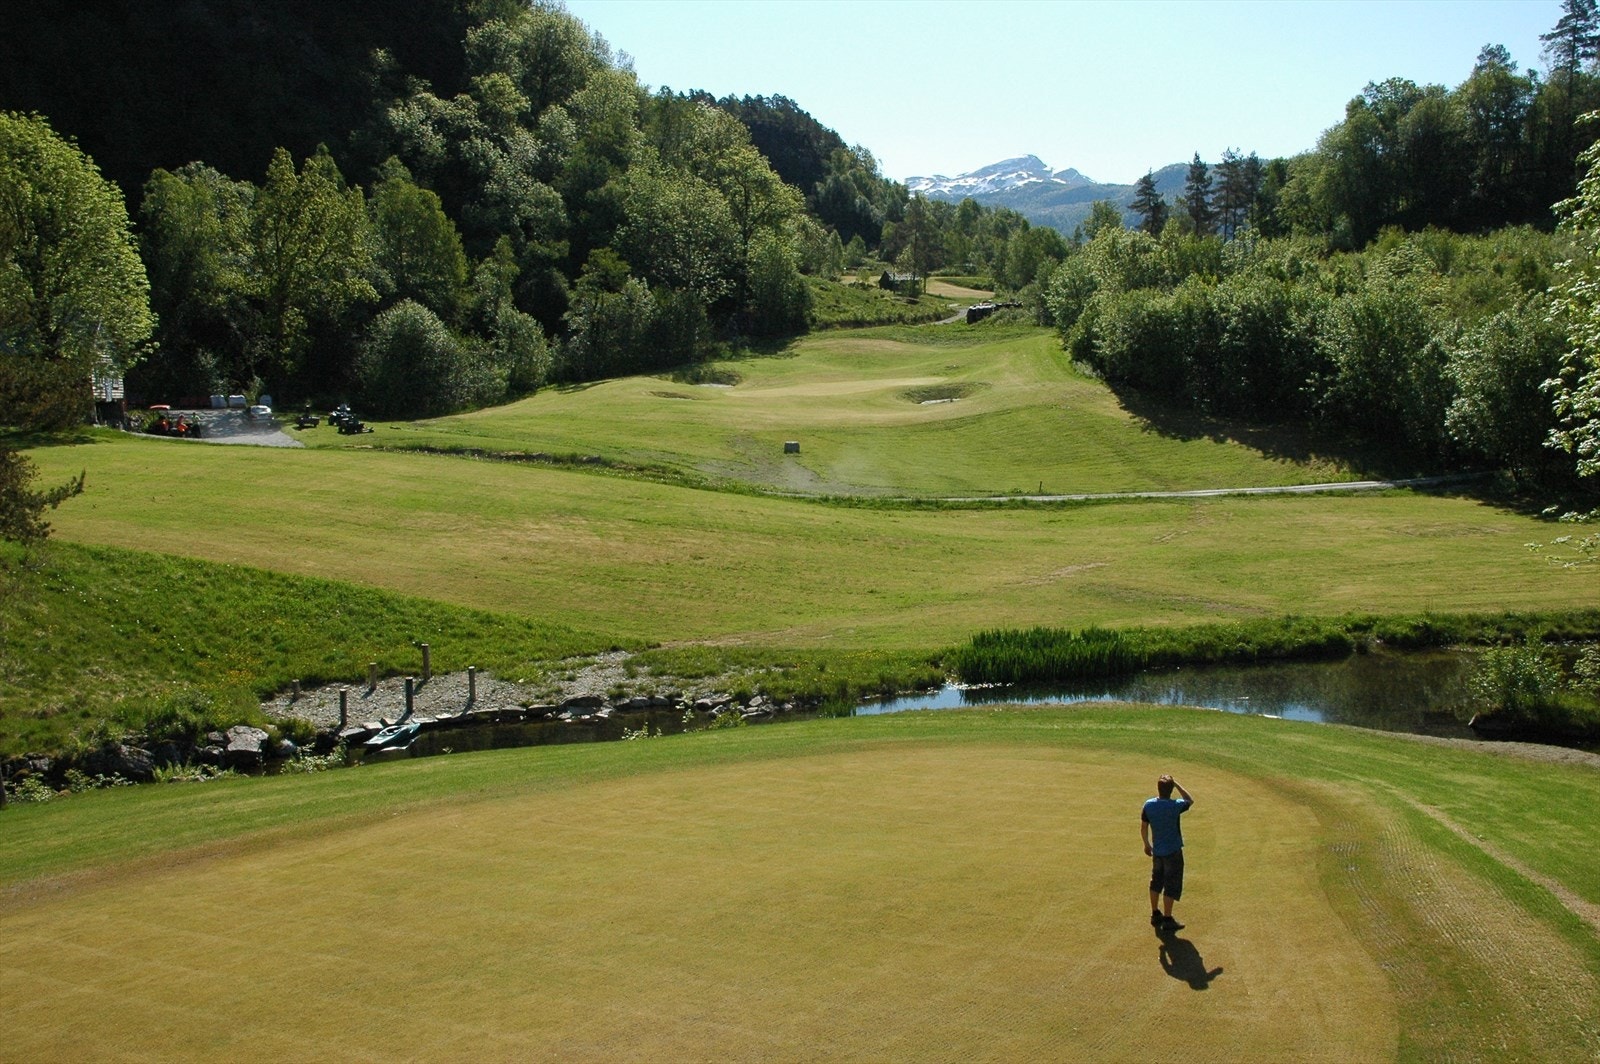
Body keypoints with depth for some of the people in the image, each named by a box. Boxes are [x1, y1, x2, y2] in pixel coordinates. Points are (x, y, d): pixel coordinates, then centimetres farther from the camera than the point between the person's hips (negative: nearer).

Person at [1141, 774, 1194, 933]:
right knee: (1171, 886, 3)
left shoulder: (1148, 805, -8)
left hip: (1157, 850, 5)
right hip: (1173, 851, -5)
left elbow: (1143, 827, 2)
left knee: (1156, 882, 20)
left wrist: (1146, 844, 17)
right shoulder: (1175, 806, -20)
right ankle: (1167, 921, 6)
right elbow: (1190, 801, 3)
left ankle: (1155, 914, 31)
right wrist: (1177, 784, 0)